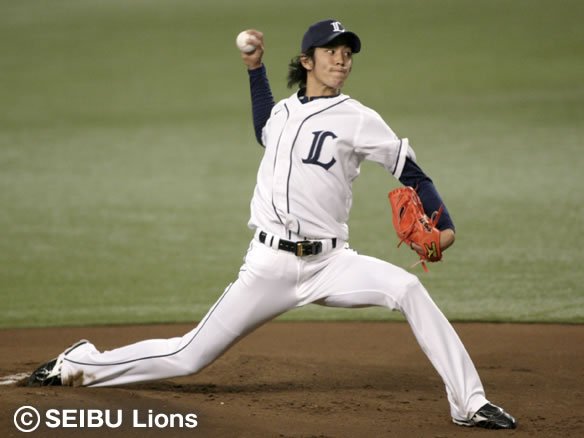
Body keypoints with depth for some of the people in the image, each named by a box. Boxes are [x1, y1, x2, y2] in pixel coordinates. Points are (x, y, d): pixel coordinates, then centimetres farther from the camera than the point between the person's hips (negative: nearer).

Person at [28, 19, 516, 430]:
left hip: (330, 263, -2)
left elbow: (410, 171, -4)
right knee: (189, 356, 3)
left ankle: (469, 403, -24)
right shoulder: (284, 111, 12)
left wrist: (442, 223, -20)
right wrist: (255, 68, 29)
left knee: (409, 289, -28)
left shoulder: (357, 119, -1)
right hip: (269, 264, 2)